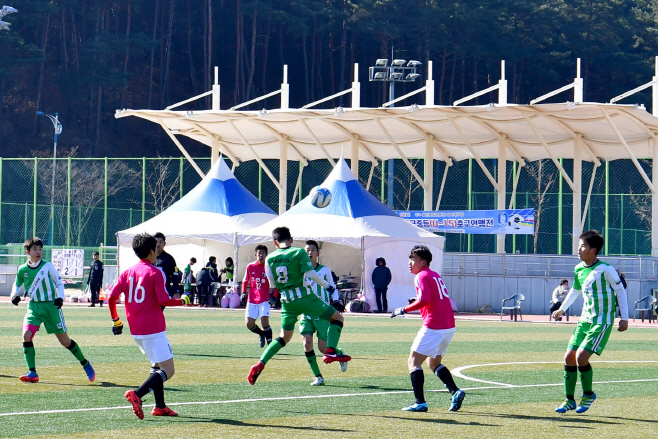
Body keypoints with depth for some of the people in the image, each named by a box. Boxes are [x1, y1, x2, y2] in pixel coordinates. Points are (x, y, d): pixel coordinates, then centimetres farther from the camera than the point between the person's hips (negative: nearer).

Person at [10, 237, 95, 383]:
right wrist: (15, 295, -4)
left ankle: (85, 364, 24)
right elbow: (17, 285, 17)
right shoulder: (22, 270, 1)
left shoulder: (48, 266, -5)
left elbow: (59, 283, 3)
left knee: (64, 341, 2)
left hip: (51, 305, -2)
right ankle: (32, 373, -14)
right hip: (34, 306, 2)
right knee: (26, 335, -19)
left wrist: (60, 297, -14)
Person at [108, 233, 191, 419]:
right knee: (167, 370, -7)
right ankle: (137, 395, -26)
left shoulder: (127, 273, 8)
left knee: (157, 365, 23)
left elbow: (111, 297, 3)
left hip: (135, 330, 7)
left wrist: (116, 320, 15)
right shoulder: (155, 273, -9)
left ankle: (160, 406, 19)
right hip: (154, 328, -7)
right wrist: (182, 301, 3)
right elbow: (164, 301, -14)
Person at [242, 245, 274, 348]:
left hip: (265, 300, -3)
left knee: (265, 322, -20)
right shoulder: (250, 267, 2)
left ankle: (270, 342, -5)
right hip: (252, 300, 3)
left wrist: (273, 297, -8)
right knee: (249, 324, -1)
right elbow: (245, 281, 15)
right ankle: (261, 334, 29)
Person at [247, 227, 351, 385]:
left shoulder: (269, 258, 6)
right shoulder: (299, 252, -4)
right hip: (304, 297, -4)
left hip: (286, 301, 4)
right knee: (337, 317, 7)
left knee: (284, 337, 20)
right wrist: (327, 286, 2)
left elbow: (272, 283, 11)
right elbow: (310, 273, -10)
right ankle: (330, 351, -12)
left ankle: (260, 364, 6)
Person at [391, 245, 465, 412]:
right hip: (449, 326, 9)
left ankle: (420, 403, -11)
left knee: (414, 361, -3)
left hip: (433, 326, -9)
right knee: (433, 363, 22)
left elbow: (424, 300, -21)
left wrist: (404, 310, -11)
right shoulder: (436, 275, 19)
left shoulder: (422, 276, -7)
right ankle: (455, 392, 4)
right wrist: (417, 301, 17)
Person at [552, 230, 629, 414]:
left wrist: (624, 318, -6)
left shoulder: (605, 269, -14)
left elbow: (621, 291, -6)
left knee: (581, 357, -17)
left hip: (602, 322, -7)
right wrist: (562, 309, 32)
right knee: (569, 357, 2)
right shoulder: (579, 269, 6)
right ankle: (569, 400, 13)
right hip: (585, 320, 7)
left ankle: (588, 394, 5)